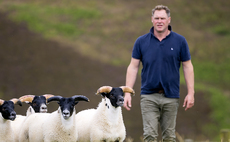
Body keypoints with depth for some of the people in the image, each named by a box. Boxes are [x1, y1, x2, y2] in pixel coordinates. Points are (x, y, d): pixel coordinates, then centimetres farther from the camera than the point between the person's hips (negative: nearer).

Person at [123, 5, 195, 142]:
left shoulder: (179, 41, 2)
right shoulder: (141, 42, 3)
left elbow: (188, 67, 4)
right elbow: (133, 67, 4)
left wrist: (191, 93, -2)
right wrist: (127, 92, -3)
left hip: (171, 96, 1)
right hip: (149, 96, 0)